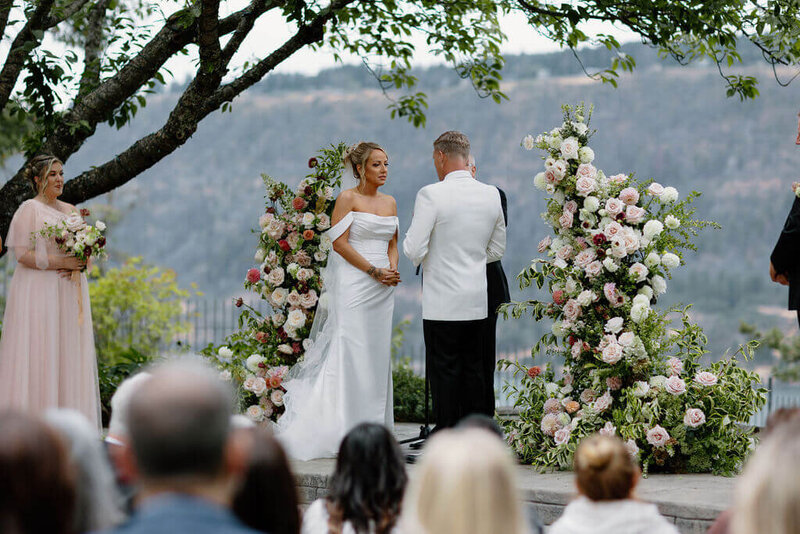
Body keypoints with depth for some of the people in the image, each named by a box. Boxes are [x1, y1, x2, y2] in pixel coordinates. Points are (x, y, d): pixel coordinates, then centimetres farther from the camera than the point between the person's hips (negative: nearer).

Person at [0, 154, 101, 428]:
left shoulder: (71, 210, 16)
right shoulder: (29, 209, -3)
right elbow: (22, 254, -11)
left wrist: (78, 266, -3)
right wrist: (60, 262, -17)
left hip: (69, 292, 6)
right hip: (38, 291, -6)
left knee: (70, 352, 3)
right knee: (38, 351, -8)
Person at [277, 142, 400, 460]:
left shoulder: (390, 202, 15)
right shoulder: (348, 199, -4)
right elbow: (340, 243, -10)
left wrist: (392, 269, -1)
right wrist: (374, 272, -13)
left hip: (382, 290, 6)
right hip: (353, 286, -6)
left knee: (378, 356, 5)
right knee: (351, 354, -9)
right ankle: (347, 431, -8)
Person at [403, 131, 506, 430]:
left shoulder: (431, 195, -13)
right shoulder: (491, 195, 5)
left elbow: (414, 251, -15)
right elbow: (497, 249, 14)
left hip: (442, 302, -6)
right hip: (478, 301, 6)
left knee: (444, 372, 0)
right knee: (473, 369, 12)